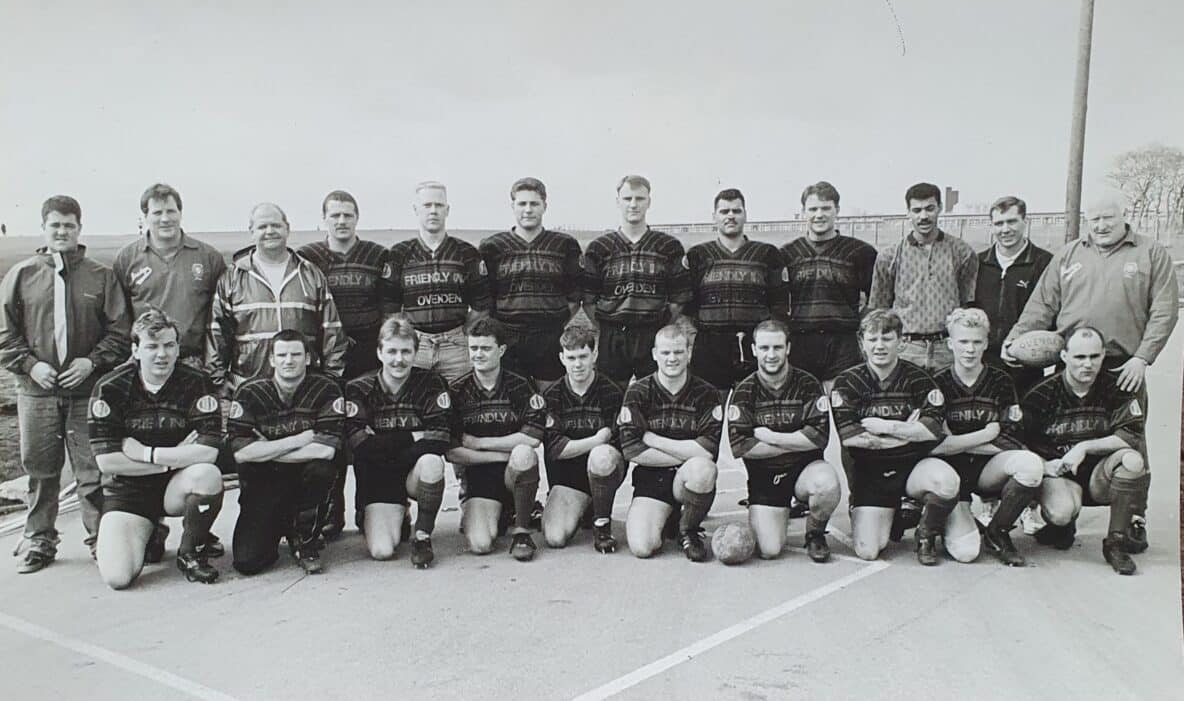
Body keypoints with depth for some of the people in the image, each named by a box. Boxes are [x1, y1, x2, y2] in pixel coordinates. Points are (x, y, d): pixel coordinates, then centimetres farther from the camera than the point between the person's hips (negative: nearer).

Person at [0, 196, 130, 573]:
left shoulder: (101, 276, 4)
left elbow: (119, 329, 1)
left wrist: (93, 361, -10)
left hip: (88, 389, -1)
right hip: (36, 390, 1)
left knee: (92, 469, 1)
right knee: (39, 469, 8)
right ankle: (38, 541, 21)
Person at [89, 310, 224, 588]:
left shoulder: (196, 384, -10)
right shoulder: (110, 388, -8)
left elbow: (208, 452, -20)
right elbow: (106, 461, -13)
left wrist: (145, 453, -18)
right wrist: (176, 457, -15)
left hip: (177, 486, 0)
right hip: (127, 492, 0)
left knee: (208, 474, -35)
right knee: (117, 577, -18)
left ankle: (191, 553, -7)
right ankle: (148, 534, 19)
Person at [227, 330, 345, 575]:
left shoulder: (326, 389, -9)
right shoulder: (249, 392, -6)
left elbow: (326, 450, -21)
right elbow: (240, 452, -17)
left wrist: (267, 451, -16)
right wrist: (301, 438, -18)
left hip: (304, 481, 0)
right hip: (262, 484, 1)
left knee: (320, 469, -34)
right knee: (247, 562, -15)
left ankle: (306, 541, -7)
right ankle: (277, 531, 22)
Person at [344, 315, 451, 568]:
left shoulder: (431, 384, -6)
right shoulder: (357, 390, -6)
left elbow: (441, 439, -18)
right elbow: (361, 445, -17)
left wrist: (386, 444, -16)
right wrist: (413, 436, -14)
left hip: (416, 474, 0)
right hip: (377, 480, 0)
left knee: (432, 461, -35)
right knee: (381, 551, -19)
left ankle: (422, 536, -11)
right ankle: (396, 517, 19)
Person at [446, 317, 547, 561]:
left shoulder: (520, 386, 0)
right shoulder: (457, 392, 1)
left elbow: (533, 438, -13)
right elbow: (452, 452, -6)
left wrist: (478, 443, -10)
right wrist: (504, 454, -12)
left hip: (514, 475, 0)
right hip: (477, 477, 0)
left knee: (523, 453, -35)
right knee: (480, 545, -22)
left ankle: (521, 531, -15)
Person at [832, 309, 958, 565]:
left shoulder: (918, 379, 0)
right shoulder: (848, 382, -2)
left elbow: (934, 430, -11)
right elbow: (848, 436, -14)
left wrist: (887, 426, -14)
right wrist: (908, 432, -11)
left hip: (915, 466, 0)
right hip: (870, 471, 0)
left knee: (946, 482, -35)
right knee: (867, 551, -14)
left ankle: (926, 535, -2)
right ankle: (894, 515, 22)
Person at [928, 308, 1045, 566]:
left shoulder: (1000, 381, 4)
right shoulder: (938, 384, -1)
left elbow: (1012, 439, -3)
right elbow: (935, 445, -10)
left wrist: (958, 443, -8)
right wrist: (986, 435, -12)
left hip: (989, 468, 3)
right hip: (952, 471, -2)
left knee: (1031, 464, -32)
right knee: (965, 552, -22)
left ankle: (996, 533, -8)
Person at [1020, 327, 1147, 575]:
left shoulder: (1116, 389, -4)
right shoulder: (1042, 395, -7)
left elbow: (1132, 437, -14)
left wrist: (1085, 447, -22)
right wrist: (1043, 466, -20)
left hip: (1100, 477, 2)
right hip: (1058, 473, -2)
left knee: (1133, 459, -29)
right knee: (1061, 512, -34)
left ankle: (1115, 542, -15)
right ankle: (1062, 526, 10)